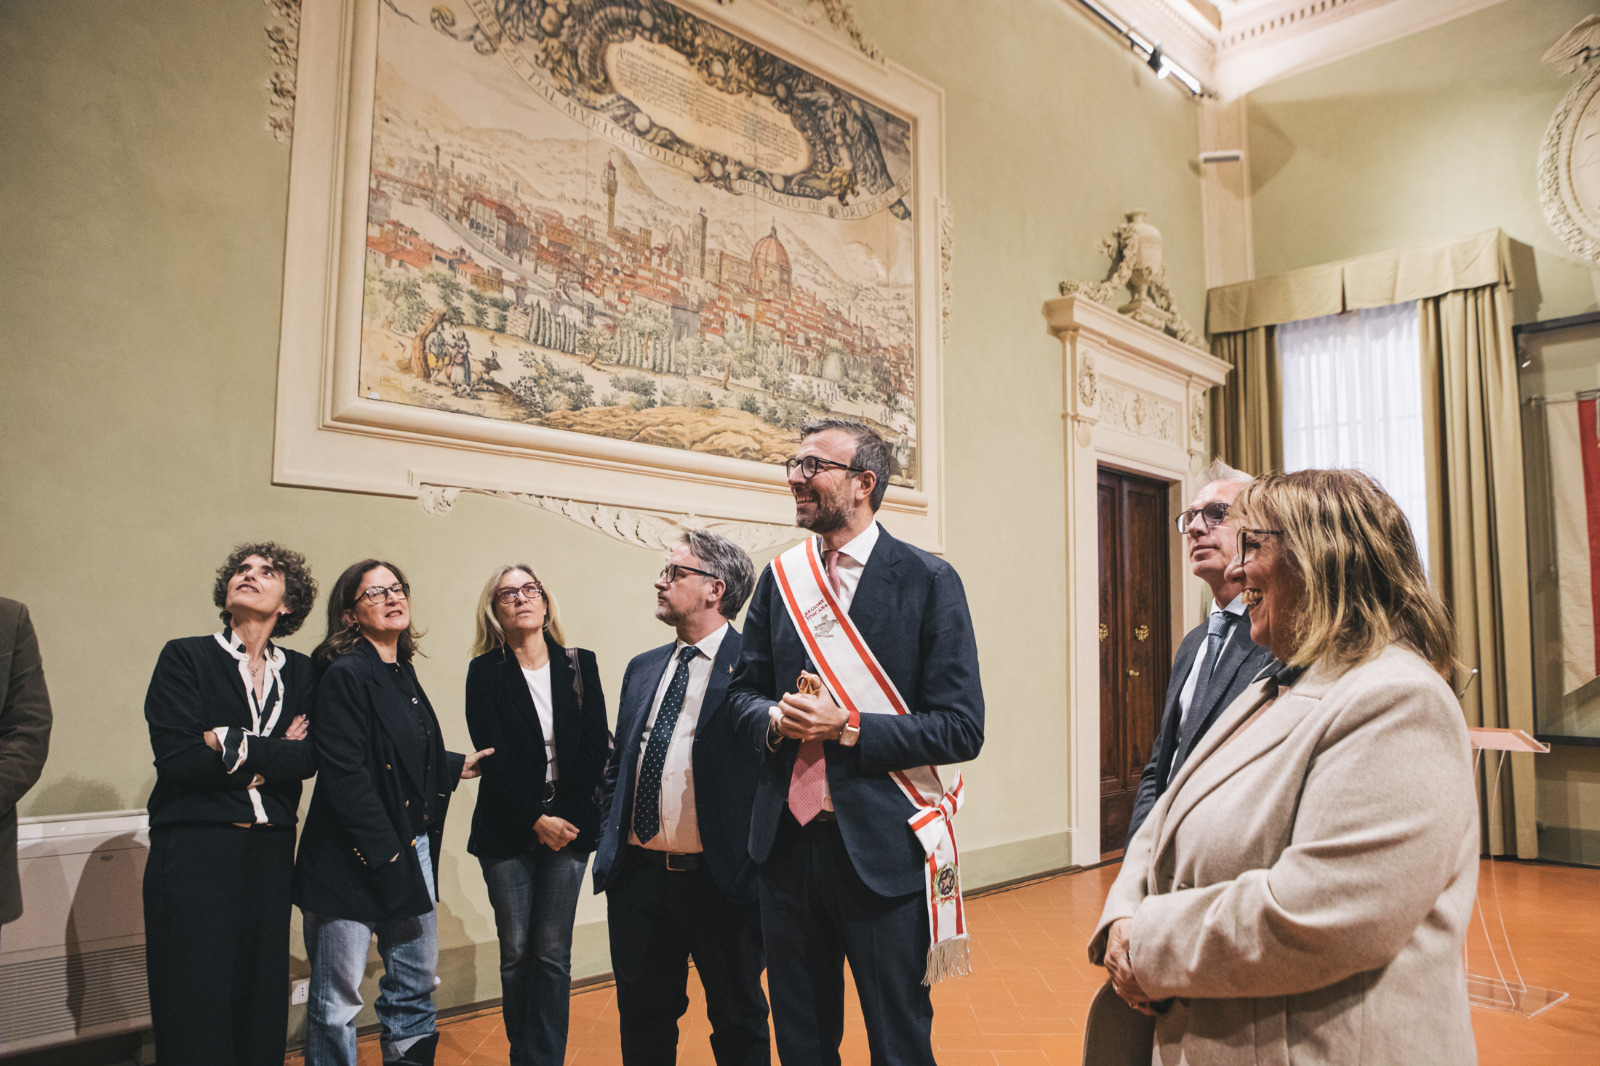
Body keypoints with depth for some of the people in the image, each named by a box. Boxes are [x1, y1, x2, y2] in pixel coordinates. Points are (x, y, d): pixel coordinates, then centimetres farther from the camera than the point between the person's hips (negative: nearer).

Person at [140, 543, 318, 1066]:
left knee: (263, 999, 8)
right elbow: (177, 757, -11)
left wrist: (233, 746, -13)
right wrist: (273, 755, -7)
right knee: (195, 1008, 0)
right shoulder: (184, 658, 2)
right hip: (194, 847, -3)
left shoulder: (300, 671, 10)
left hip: (272, 849, 3)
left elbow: (309, 757, -4)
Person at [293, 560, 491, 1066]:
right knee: (337, 1002, 5)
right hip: (354, 861, -8)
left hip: (411, 852, 8)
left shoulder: (403, 674, 12)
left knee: (417, 980, 16)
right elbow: (345, 776, -19)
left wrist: (455, 766, 17)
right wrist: (386, 855, -19)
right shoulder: (344, 676, -13)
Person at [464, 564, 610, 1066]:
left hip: (568, 823, 1)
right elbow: (493, 757, -6)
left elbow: (596, 744, 1)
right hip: (508, 828, -1)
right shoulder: (485, 673, 1)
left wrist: (564, 816, -7)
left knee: (552, 953, 0)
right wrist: (535, 819, -12)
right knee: (516, 952, 5)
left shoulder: (580, 665, 6)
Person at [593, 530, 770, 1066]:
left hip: (720, 882, -5)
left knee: (737, 1022, 14)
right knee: (643, 1019, 19)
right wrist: (610, 841, 10)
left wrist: (758, 869, -16)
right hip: (637, 876, 6)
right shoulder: (642, 669, 10)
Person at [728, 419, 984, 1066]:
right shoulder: (779, 579, 6)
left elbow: (961, 728, -11)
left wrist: (846, 728, -19)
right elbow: (743, 691, 15)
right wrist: (774, 719, -8)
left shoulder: (927, 580, -8)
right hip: (787, 842, 5)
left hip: (881, 849, -4)